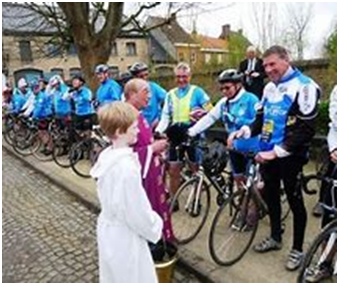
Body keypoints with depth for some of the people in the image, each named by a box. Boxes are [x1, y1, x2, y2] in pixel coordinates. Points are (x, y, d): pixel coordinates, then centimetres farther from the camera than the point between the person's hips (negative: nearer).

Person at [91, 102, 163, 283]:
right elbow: (138, 212, -23)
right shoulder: (127, 167, -31)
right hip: (125, 238, -8)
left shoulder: (106, 156, -3)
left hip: (108, 231, 8)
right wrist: (155, 228, -7)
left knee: (112, 277, 26)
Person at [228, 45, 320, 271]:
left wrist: (277, 151, -23)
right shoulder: (270, 88, 11)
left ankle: (298, 249, 25)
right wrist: (242, 132, -3)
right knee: (271, 196, 18)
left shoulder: (304, 86, -14)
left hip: (290, 157, -7)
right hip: (267, 154, 7)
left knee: (295, 201, 6)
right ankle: (275, 238, 38)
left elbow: (306, 129, -19)